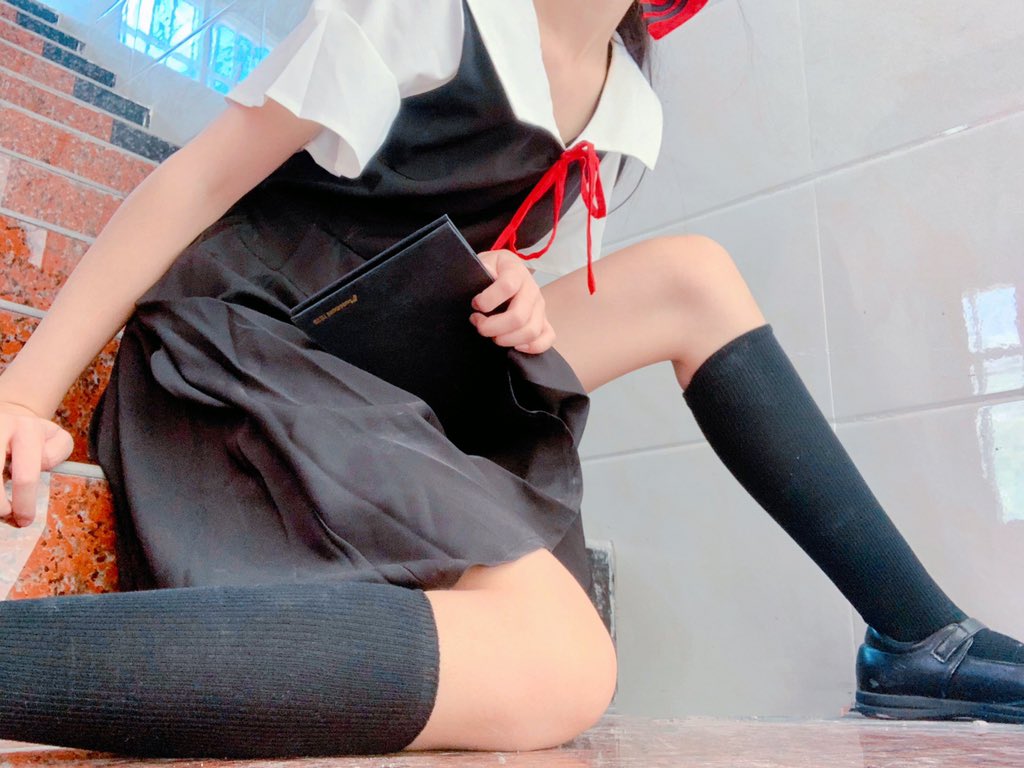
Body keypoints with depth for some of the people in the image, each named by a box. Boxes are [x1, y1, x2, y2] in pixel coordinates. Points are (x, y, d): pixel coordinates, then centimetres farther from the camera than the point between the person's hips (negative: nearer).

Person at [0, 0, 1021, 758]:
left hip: (395, 381, 7)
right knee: (561, 669, -29)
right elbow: (202, 176, -10)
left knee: (692, 278, 3)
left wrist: (524, 315, -7)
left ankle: (919, 640, 4)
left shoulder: (628, 111, 11)